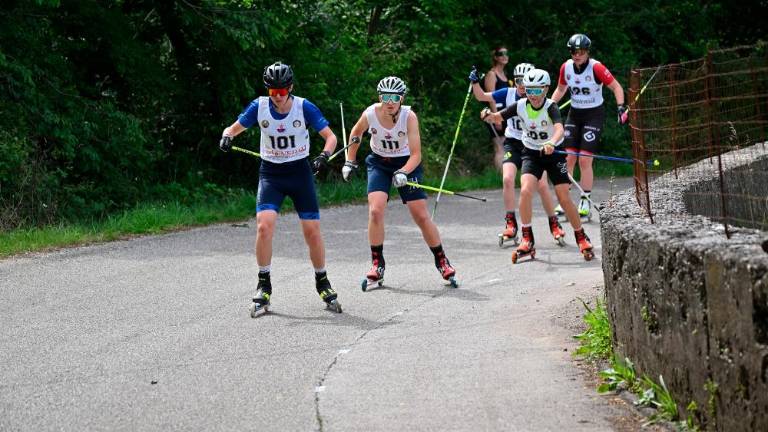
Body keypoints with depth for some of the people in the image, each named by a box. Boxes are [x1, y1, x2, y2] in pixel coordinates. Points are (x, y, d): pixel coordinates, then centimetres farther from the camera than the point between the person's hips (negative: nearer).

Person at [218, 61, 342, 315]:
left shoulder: (304, 107, -11)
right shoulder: (259, 106, -7)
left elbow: (330, 137, -6)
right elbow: (234, 128, 3)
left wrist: (324, 156, -26)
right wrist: (227, 137, -20)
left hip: (300, 172, 0)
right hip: (270, 173, 1)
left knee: (312, 232, -1)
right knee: (264, 226, -18)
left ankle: (322, 284, 20)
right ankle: (264, 287, -5)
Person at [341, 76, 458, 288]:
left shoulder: (409, 116, -25)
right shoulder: (370, 114, -20)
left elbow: (416, 155, -25)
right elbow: (356, 133, 4)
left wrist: (403, 173, -42)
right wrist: (350, 162, 8)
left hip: (406, 163, -1)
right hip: (379, 162, 1)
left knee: (421, 216, -3)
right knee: (375, 211, -18)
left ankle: (442, 262, 14)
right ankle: (377, 265, -6)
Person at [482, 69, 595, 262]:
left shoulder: (551, 107, -23)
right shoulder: (520, 106, -13)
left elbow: (559, 128, -40)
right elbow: (498, 117, -12)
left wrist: (552, 143, -60)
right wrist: (490, 116, -36)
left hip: (553, 152, -2)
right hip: (532, 153, 2)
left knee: (564, 198, -5)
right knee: (525, 191, -21)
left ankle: (581, 238, 17)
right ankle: (527, 241, -10)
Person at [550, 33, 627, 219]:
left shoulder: (596, 68, -18)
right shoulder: (566, 67, -3)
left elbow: (616, 87, -12)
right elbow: (560, 89, 14)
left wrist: (621, 107, -24)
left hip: (594, 115, -5)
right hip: (574, 114, 5)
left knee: (584, 160, -10)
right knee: (568, 158, -3)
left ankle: (585, 203, -1)